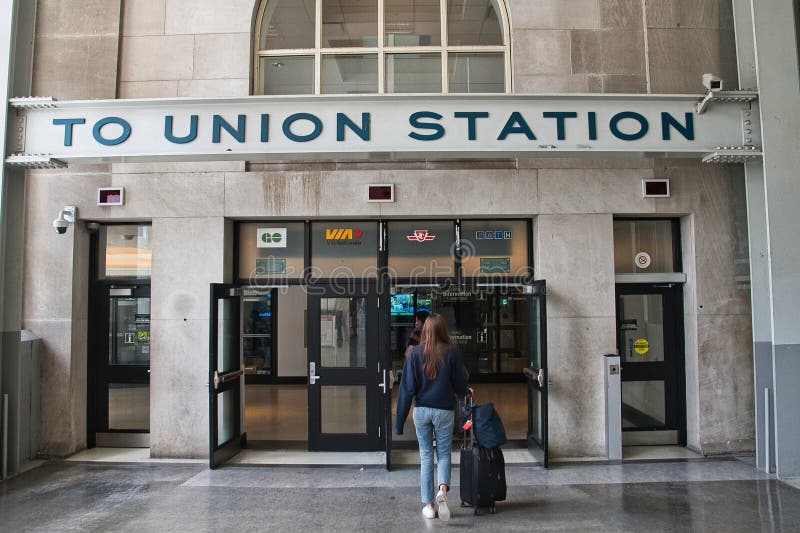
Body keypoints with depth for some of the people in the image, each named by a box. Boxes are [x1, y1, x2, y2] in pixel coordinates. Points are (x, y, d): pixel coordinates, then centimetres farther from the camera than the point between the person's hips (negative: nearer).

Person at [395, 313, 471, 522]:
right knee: (443, 453, 15)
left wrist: (400, 420, -2)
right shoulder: (451, 352, -8)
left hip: (422, 410, 1)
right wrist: (467, 391, 23)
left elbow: (407, 388, -7)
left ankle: (429, 504, 16)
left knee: (426, 455, 13)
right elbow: (460, 385, -2)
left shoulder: (415, 353, -6)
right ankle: (443, 489, -11)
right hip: (445, 410, -1)